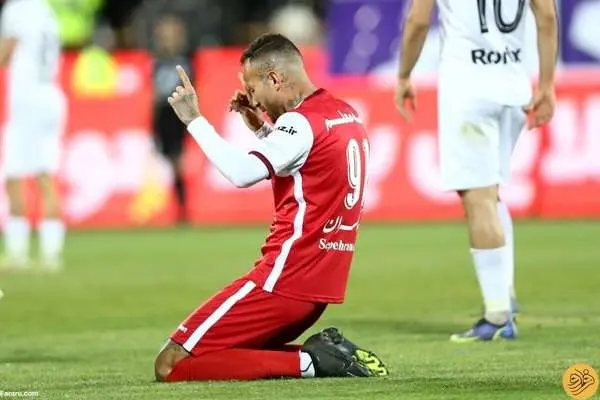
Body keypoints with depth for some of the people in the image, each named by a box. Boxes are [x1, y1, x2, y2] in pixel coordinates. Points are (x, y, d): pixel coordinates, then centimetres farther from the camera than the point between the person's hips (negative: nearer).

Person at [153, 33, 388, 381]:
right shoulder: (347, 114, 14)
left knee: (171, 365, -9)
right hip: (322, 284, 10)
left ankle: (307, 362, -14)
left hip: (285, 280, -10)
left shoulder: (303, 122, -15)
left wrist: (194, 119, -20)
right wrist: (261, 128, 19)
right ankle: (328, 353, 5)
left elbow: (242, 173, -28)